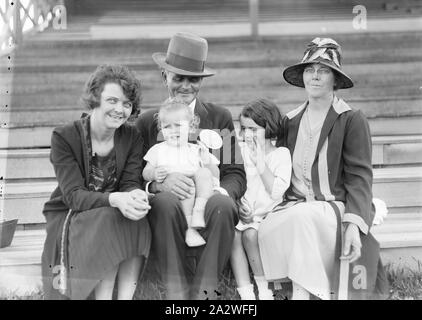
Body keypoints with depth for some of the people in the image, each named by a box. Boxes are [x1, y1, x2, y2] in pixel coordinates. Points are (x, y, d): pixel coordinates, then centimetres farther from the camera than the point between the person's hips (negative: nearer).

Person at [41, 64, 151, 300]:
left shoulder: (133, 138, 0)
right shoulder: (64, 137, -12)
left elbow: (131, 183, -10)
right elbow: (73, 196, -21)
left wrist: (137, 197, -37)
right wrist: (115, 199, -41)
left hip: (113, 213, 3)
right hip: (68, 219, -3)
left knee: (137, 221, -30)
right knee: (110, 220, -33)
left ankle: (126, 296, -29)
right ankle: (104, 296, -29)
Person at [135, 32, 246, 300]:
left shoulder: (220, 118, 13)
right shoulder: (147, 122, 12)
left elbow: (236, 176, 4)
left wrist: (218, 193, -18)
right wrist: (159, 183, -19)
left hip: (209, 211, 0)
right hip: (165, 214, 0)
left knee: (222, 203, -32)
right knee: (166, 200, -33)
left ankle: (204, 292, -24)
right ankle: (178, 291, -26)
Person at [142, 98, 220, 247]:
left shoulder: (197, 150, 21)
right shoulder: (158, 150, 20)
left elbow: (216, 176, 17)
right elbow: (145, 173, 14)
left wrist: (208, 163, -3)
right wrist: (154, 174, -10)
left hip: (199, 195, 2)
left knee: (203, 173, -26)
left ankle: (198, 213, -38)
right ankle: (188, 225, -38)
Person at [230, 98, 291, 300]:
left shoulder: (281, 154, 0)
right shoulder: (241, 151, 11)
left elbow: (277, 191, -12)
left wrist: (260, 162, -14)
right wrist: (238, 205, -9)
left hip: (267, 214, -3)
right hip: (242, 213, 3)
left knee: (250, 234, -30)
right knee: (233, 235, -26)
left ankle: (264, 290, -13)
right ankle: (245, 293, -26)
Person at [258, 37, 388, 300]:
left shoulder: (353, 120, 0)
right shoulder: (291, 121, 15)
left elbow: (359, 177, -6)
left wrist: (354, 225, -22)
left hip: (336, 208, -4)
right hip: (295, 207, 4)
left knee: (302, 218, -36)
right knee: (265, 230, -28)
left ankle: (302, 290, -25)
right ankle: (322, 291, -20)